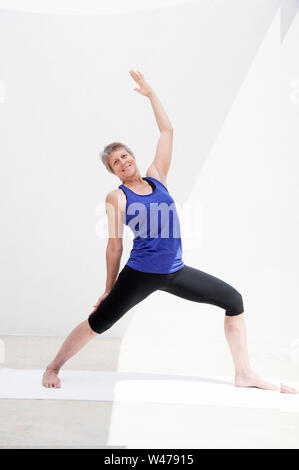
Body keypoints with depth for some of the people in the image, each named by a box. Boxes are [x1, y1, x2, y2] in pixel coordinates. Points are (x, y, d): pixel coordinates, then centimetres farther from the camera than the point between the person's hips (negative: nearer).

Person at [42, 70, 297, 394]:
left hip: (175, 272, 5)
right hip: (140, 274, -5)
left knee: (233, 300, 3)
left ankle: (244, 374, 11)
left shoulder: (156, 177, 8)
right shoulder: (116, 197, -3)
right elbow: (115, 245, -3)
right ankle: (53, 367, 23)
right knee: (98, 322, -2)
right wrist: (109, 288, 0)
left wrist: (150, 94, 11)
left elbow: (167, 131, 11)